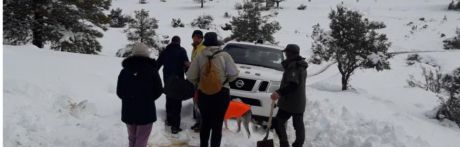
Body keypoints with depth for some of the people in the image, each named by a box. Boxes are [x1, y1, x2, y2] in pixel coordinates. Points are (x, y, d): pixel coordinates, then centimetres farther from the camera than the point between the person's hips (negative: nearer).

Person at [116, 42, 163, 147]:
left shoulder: (124, 71, -1)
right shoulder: (151, 70, -10)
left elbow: (119, 92, 5)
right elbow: (158, 91, -5)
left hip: (128, 111, 4)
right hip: (146, 111, -3)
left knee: (132, 138, 21)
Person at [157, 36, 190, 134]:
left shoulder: (165, 51, 10)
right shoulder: (181, 50, -4)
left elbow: (158, 64, 12)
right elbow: (186, 64, -13)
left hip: (167, 79, 5)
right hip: (178, 79, -5)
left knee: (169, 100, 21)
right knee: (177, 102, -4)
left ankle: (169, 120, 34)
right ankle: (175, 126, -8)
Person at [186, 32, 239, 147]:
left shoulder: (199, 57, -3)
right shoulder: (224, 56, -7)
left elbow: (190, 77, -5)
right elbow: (234, 74, -8)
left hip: (203, 94, 2)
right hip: (221, 94, -2)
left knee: (205, 123, 17)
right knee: (217, 124, 5)